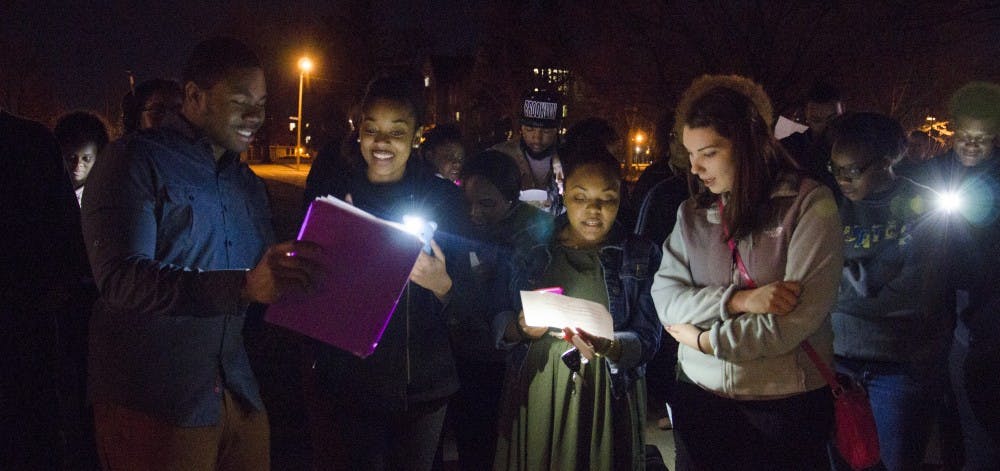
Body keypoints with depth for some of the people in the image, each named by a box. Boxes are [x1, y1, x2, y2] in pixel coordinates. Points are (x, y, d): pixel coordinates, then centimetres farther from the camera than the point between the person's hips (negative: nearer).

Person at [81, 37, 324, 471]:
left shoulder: (248, 184, 17)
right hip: (155, 403, -6)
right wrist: (244, 286, -33)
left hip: (239, 397, 7)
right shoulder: (136, 161, -6)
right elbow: (121, 278, -20)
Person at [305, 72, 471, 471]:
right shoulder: (333, 194, 0)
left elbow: (464, 297, -1)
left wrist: (442, 285, -23)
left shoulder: (443, 198, -2)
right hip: (344, 382, 0)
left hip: (421, 388, 0)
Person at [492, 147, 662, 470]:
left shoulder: (640, 257, 2)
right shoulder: (533, 249, 5)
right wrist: (521, 329, -18)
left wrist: (607, 347, -25)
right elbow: (499, 322, 5)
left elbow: (647, 340, -5)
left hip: (606, 401, -1)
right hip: (534, 397, 1)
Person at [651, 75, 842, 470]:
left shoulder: (810, 205, -9)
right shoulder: (692, 213, 5)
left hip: (786, 405, -3)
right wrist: (738, 300, -19)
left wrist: (704, 340, -11)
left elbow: (797, 319, -17)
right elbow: (664, 297, -3)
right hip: (700, 398, 4)